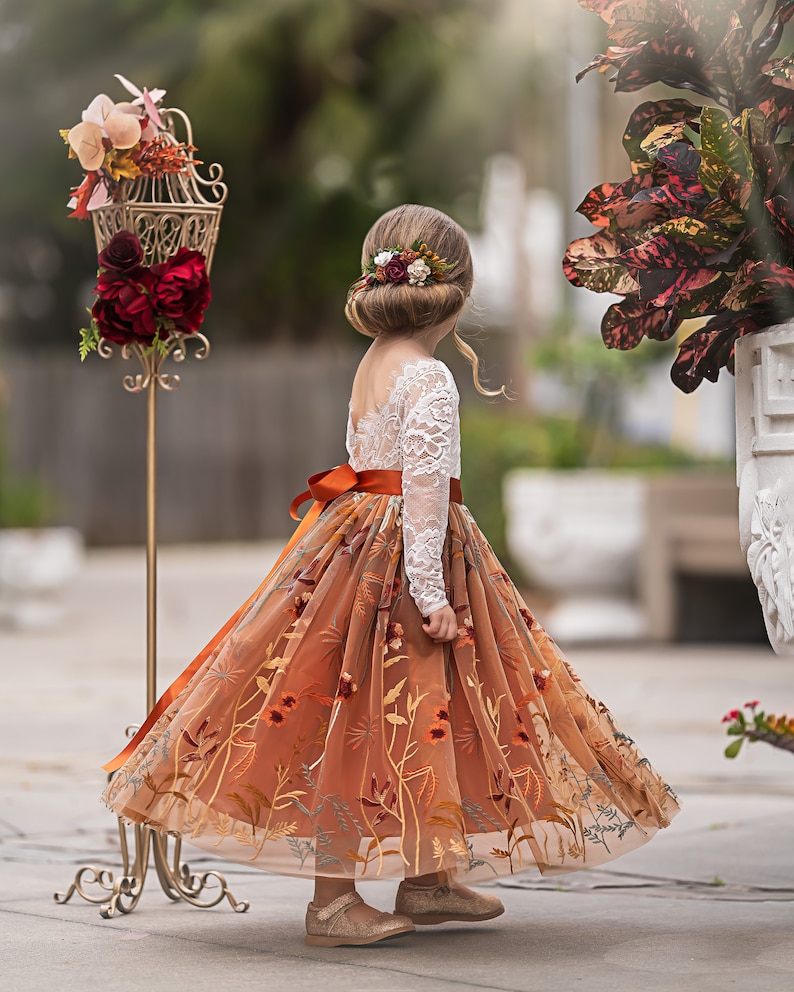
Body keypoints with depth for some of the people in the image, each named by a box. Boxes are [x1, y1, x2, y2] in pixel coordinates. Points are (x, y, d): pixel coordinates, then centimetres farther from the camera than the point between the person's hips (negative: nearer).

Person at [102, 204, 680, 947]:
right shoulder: (430, 380, -14)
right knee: (365, 723, -6)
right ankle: (333, 900, -3)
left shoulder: (372, 366, 13)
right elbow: (424, 491, -20)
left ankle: (427, 879, 22)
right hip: (403, 555, -9)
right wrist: (429, 593, -21)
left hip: (357, 545, 9)